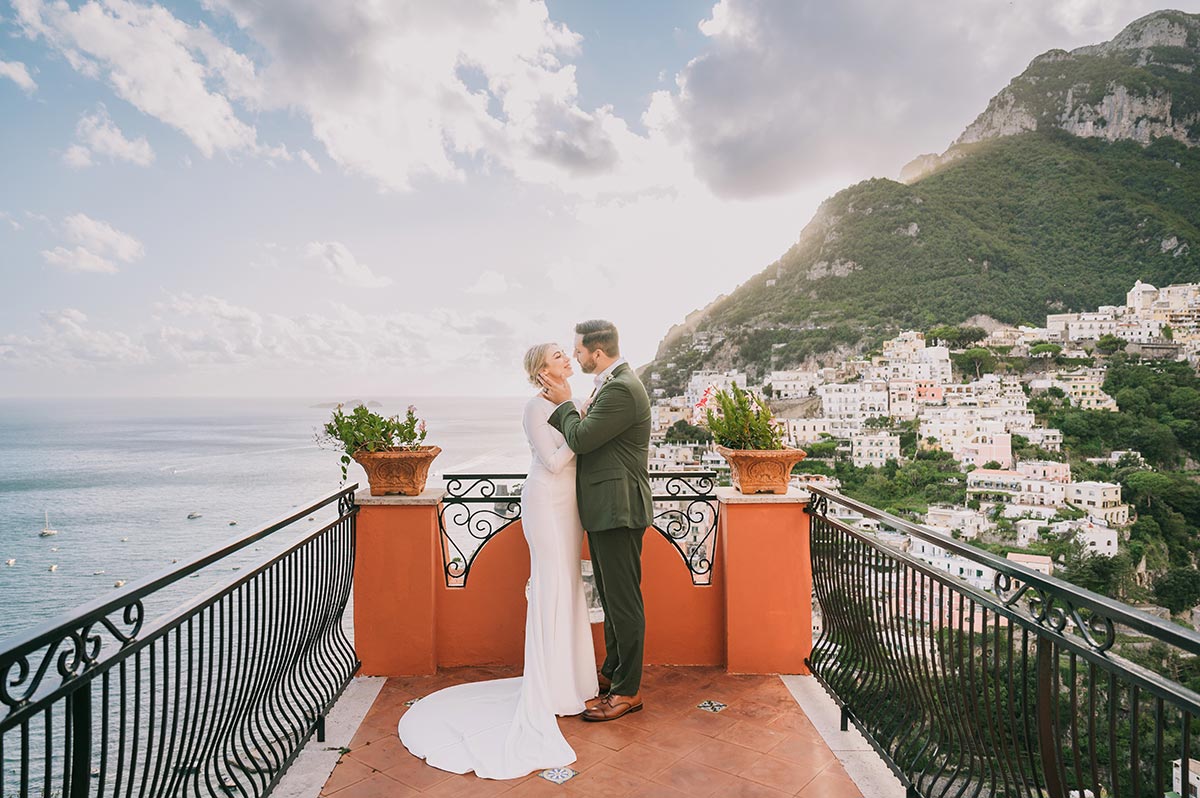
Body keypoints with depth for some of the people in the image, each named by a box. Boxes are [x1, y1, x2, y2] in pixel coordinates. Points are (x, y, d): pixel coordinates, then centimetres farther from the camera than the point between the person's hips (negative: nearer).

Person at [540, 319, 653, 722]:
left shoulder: (621, 390, -19)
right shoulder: (612, 384, 14)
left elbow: (580, 439, -20)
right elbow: (589, 437, 16)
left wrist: (565, 403, -5)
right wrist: (565, 405, 4)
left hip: (618, 510, -11)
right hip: (606, 509, 11)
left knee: (623, 599, 0)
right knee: (611, 597, 20)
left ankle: (628, 690, 13)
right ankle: (612, 671, 35)